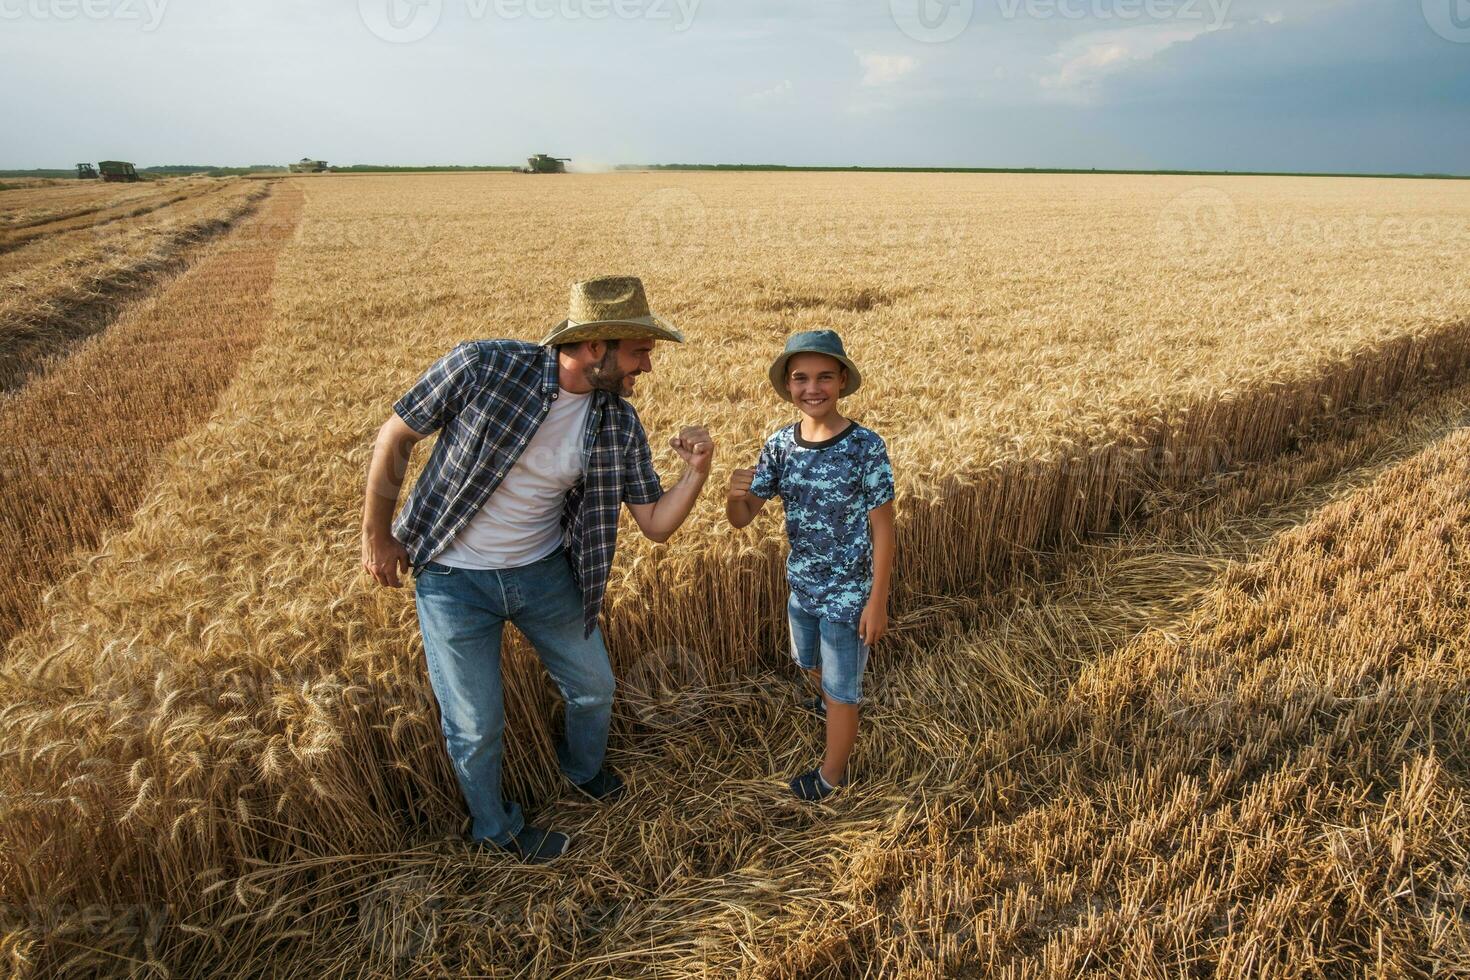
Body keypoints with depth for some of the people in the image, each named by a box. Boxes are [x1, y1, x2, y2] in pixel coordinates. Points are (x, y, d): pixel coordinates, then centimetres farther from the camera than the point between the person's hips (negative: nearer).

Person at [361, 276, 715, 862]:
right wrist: (377, 536, -3)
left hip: (545, 571, 4)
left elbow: (656, 524, -5)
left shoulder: (619, 425, -11)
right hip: (454, 578, -4)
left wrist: (696, 472, -24)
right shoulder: (483, 367, -24)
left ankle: (584, 769, 52)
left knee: (594, 687, 18)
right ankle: (497, 828, 40)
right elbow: (394, 438, -11)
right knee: (476, 724, 9)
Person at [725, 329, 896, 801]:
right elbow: (743, 518, -7)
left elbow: (882, 529, -15)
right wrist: (734, 495, -30)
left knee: (840, 689, 12)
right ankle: (833, 703, 62)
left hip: (849, 593, -5)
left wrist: (877, 600, -14)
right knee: (812, 663, 30)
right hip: (802, 585, 5)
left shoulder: (866, 447, -21)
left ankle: (832, 773, 36)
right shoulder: (780, 444, -9)